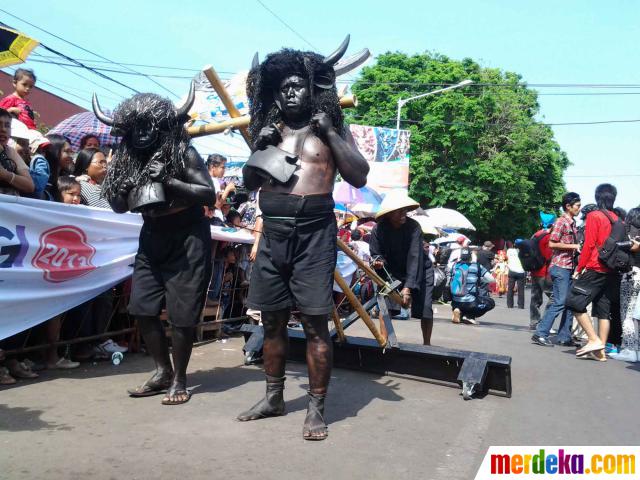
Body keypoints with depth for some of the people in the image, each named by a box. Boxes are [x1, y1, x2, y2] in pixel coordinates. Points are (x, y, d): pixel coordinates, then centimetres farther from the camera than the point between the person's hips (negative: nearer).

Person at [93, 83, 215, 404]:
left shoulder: (184, 153, -11)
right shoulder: (130, 159, 4)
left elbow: (209, 193, -16)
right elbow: (118, 206, 9)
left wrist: (169, 182, -27)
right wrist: (126, 190, -14)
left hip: (188, 237, -6)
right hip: (152, 237, 6)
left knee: (181, 313, -3)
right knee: (142, 308, 5)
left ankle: (179, 379, 13)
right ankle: (162, 371, 21)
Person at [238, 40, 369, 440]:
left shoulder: (332, 128, 6)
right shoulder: (270, 131, 15)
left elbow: (359, 177, -3)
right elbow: (249, 182, 16)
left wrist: (330, 134, -8)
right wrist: (259, 147, 1)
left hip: (314, 232, -4)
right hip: (273, 232, 4)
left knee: (315, 323, -4)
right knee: (273, 321, 11)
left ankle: (317, 409, 8)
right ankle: (274, 398, 26)